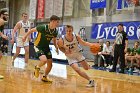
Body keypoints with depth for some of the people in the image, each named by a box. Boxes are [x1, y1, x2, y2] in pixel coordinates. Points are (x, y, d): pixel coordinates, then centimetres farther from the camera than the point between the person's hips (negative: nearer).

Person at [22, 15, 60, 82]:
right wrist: (25, 36, -2)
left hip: (46, 47, 6)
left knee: (50, 64, 5)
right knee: (44, 60, -28)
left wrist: (56, 48, 3)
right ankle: (37, 68, 6)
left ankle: (45, 77, 28)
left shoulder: (55, 31, -7)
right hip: (38, 46, -6)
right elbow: (32, 30, -11)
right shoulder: (43, 27, -25)